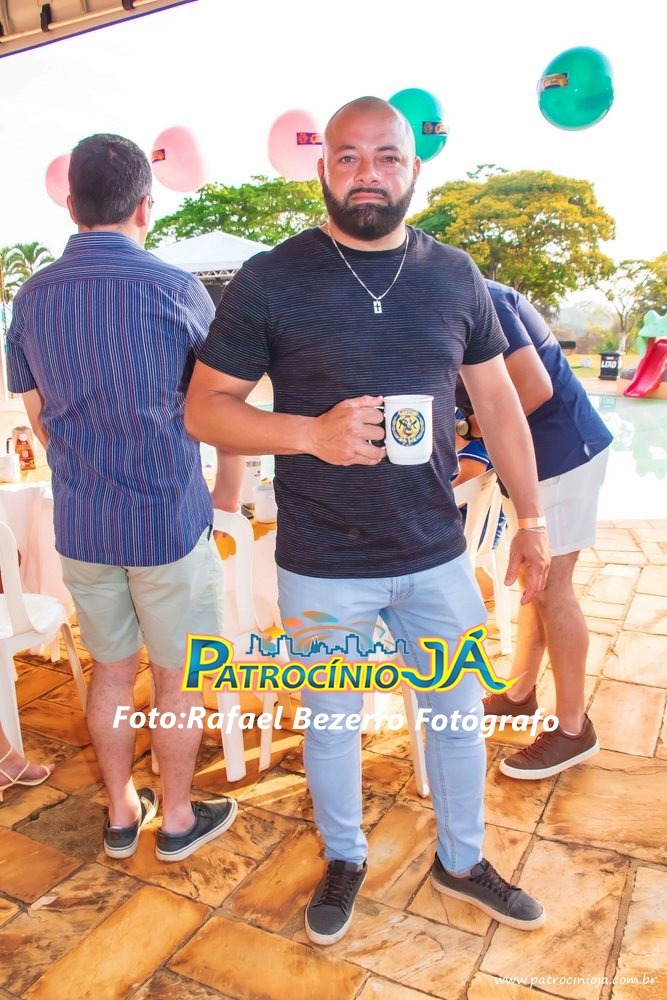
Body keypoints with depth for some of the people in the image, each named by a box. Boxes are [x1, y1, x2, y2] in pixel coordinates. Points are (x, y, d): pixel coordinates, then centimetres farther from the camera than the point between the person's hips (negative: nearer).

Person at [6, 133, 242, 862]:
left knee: (112, 670, 19)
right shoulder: (174, 289, -12)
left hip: (80, 524, 5)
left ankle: (121, 815, 35)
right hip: (169, 518, -4)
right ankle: (178, 820, 30)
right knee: (177, 676, 12)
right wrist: (230, 487, 11)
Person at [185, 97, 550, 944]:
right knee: (330, 720, 17)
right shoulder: (269, 280, -8)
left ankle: (462, 862, 46)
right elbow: (203, 408, -7)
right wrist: (314, 434, -24)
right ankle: (343, 860, 46)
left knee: (457, 709, 18)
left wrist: (531, 517, 7)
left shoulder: (454, 277, 2)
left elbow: (498, 403, 8)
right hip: (321, 569, -2)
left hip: (436, 557, 3)